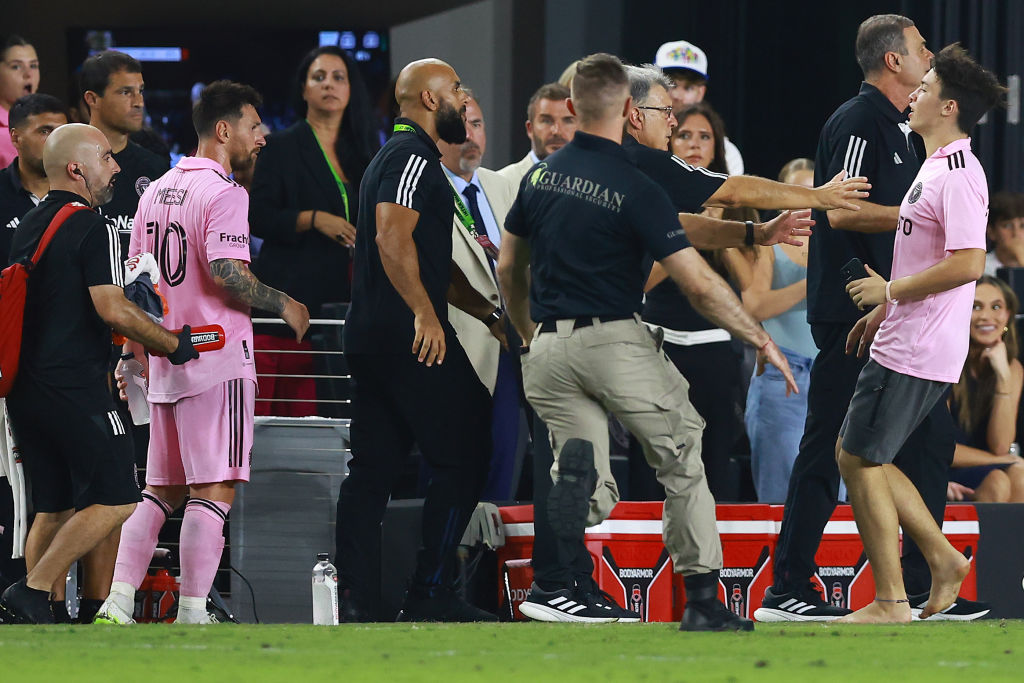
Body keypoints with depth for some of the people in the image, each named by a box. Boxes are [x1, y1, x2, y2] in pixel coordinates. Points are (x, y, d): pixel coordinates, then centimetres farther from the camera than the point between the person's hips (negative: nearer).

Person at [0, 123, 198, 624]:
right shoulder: (92, 228, -11)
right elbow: (113, 310, -18)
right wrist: (174, 344, -7)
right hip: (74, 389, -9)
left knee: (53, 508, 14)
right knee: (115, 501, -4)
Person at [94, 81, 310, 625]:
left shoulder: (157, 190, 15)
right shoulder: (224, 192, -11)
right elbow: (226, 274, -21)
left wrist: (133, 353, 25)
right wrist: (284, 305, -7)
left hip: (165, 359, 8)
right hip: (219, 359, -8)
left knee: (159, 491, 12)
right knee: (213, 490, -7)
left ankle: (117, 604, 4)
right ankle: (192, 614, -11)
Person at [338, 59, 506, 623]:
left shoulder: (395, 157, 24)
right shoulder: (414, 157, -9)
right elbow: (393, 237, -23)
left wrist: (490, 315, 27)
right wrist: (426, 315, -24)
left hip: (371, 337, 10)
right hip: (411, 337, -10)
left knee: (372, 465, 7)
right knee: (463, 455, -4)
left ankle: (352, 598, 3)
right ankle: (430, 595, -5)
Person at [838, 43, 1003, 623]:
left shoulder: (957, 175, -18)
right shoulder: (936, 168, 16)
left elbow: (968, 263, -27)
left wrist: (891, 290, -19)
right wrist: (885, 311, 23)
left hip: (915, 356, -10)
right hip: (903, 342, 10)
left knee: (862, 461, -4)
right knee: (858, 456, 15)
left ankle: (890, 603, 1)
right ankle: (944, 559, 18)